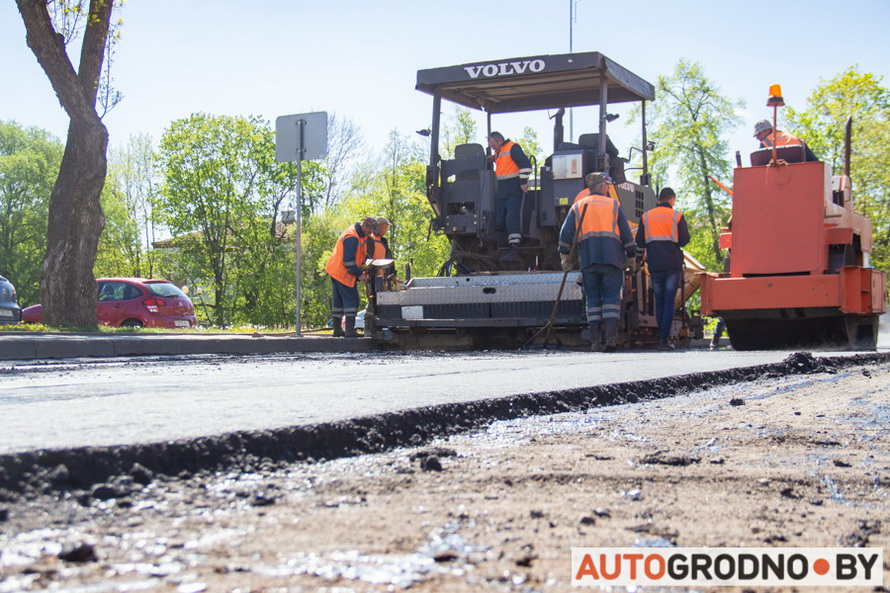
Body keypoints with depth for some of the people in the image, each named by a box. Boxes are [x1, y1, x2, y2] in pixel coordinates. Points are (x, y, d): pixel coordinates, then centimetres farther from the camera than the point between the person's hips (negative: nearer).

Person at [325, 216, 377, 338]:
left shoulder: (360, 236, 12)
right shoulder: (352, 237, -21)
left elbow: (360, 254, 21)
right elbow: (348, 260, -23)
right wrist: (359, 274, -17)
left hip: (335, 272, 11)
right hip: (342, 273, -11)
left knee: (339, 301, 13)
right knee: (351, 300, -11)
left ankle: (337, 330, 19)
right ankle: (350, 330, -15)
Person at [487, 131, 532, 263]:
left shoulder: (513, 148, -4)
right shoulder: (498, 153, 22)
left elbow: (525, 164, -12)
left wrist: (523, 182, -17)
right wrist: (494, 160, 15)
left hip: (515, 192, -9)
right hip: (502, 193, 9)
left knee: (512, 219, -17)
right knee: (499, 222, 3)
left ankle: (514, 250, -22)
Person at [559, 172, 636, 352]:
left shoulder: (577, 206, 14)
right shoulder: (614, 205, 11)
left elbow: (566, 233, 7)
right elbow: (626, 233, 7)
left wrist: (565, 256, 13)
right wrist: (631, 256, 14)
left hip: (588, 259, 1)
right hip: (612, 258, -1)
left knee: (593, 299, 6)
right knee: (612, 297, 0)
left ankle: (595, 341, 1)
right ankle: (610, 338, -14)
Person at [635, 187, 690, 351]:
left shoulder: (646, 216, 7)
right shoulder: (677, 216, 0)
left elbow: (640, 243, 7)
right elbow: (684, 240, -1)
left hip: (654, 265, 2)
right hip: (673, 264, -2)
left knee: (659, 301, 12)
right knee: (669, 301, -1)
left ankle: (661, 337, 12)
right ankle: (664, 338, -10)